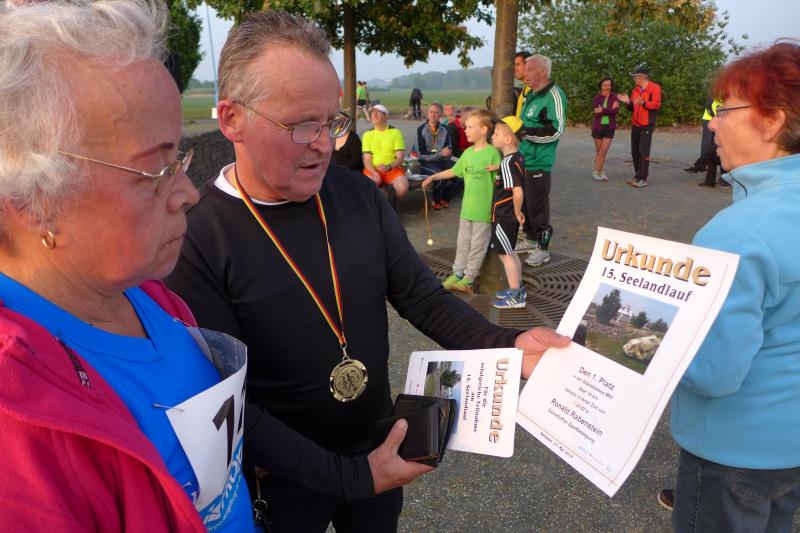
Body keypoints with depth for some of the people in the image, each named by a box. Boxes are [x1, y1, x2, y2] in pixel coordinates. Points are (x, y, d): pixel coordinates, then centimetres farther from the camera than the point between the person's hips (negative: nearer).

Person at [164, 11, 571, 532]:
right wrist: (348, 478, -23)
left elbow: (421, 295, -3)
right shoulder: (196, 240, -22)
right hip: (281, 481, -4)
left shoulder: (359, 195, -7)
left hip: (377, 451, 5)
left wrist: (507, 345, -18)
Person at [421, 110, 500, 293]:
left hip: (484, 209, -6)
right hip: (467, 207, 6)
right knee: (462, 242, 15)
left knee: (477, 246, 7)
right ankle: (457, 273, 29)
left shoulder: (493, 153, -13)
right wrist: (433, 177, 19)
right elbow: (454, 171, 18)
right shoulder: (468, 152, 7)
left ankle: (469, 279, 19)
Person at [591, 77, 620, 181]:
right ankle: (601, 172, 18)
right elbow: (597, 113, -16)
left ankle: (596, 172, 1)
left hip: (610, 128, 0)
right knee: (598, 151, 8)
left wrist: (603, 110, -25)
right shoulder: (596, 98, -3)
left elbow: (616, 111, -18)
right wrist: (610, 109, -18)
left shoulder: (615, 97, -2)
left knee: (603, 151, -8)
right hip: (598, 127, 0)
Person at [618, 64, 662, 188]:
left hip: (647, 125, -8)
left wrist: (643, 102, -32)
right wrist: (628, 102, -1)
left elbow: (656, 105, -17)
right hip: (635, 125, 8)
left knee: (643, 152, -11)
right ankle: (638, 175, 18)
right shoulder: (635, 89, 15)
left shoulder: (654, 88, -7)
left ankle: (643, 179, -10)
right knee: (635, 152, 9)